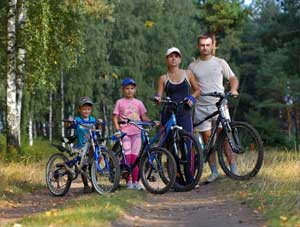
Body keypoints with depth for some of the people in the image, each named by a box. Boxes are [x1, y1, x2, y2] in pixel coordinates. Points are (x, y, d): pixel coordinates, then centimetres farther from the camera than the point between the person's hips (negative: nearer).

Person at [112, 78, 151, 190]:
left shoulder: (138, 103, 12)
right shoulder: (120, 102, 7)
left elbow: (144, 117, 14)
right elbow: (115, 117, 4)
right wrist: (117, 127, -13)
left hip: (136, 132, 2)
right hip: (125, 132, -2)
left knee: (135, 158, 1)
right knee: (127, 156, -9)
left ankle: (135, 181, 7)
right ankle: (129, 181, -1)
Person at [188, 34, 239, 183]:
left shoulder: (220, 63, 8)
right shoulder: (192, 66, 11)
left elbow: (233, 78, 10)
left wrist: (233, 89, -10)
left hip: (219, 104, -1)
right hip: (201, 107, 2)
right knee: (207, 141, 2)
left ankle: (233, 170, -5)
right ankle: (214, 172, 9)